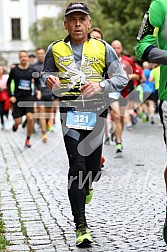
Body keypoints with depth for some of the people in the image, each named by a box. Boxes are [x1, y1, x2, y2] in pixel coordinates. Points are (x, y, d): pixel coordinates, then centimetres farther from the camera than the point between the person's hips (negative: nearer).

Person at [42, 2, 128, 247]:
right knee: (77, 164, -14)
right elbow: (45, 74, 23)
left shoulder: (103, 48, 7)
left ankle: (85, 187, 46)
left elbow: (121, 78, 4)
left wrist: (101, 85, -15)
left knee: (93, 166, 5)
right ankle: (81, 225, -12)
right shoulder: (55, 49, 9)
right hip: (70, 111, -1)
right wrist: (49, 80, -2)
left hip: (95, 111, 1)